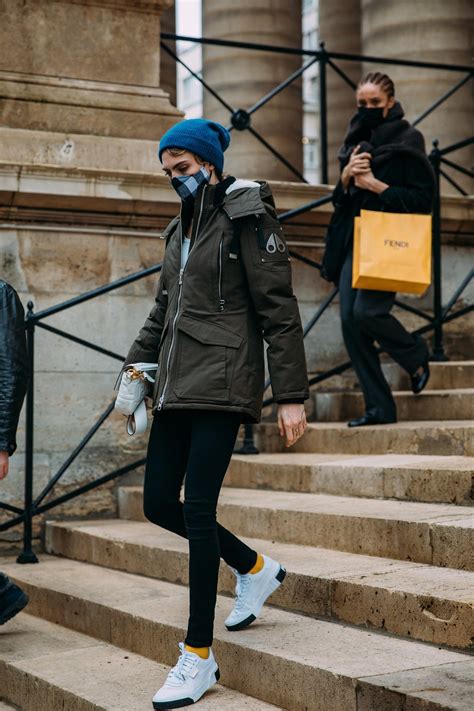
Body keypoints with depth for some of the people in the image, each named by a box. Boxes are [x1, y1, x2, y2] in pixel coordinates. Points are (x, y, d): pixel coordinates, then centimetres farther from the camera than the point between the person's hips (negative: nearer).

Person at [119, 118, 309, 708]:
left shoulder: (246, 218, -5)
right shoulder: (181, 230, 19)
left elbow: (279, 310, -9)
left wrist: (290, 394, -13)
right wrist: (134, 369, 16)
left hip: (221, 384, -8)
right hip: (176, 387, 8)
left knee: (197, 509, -11)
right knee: (158, 503, 7)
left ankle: (198, 657, -2)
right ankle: (256, 569, 29)